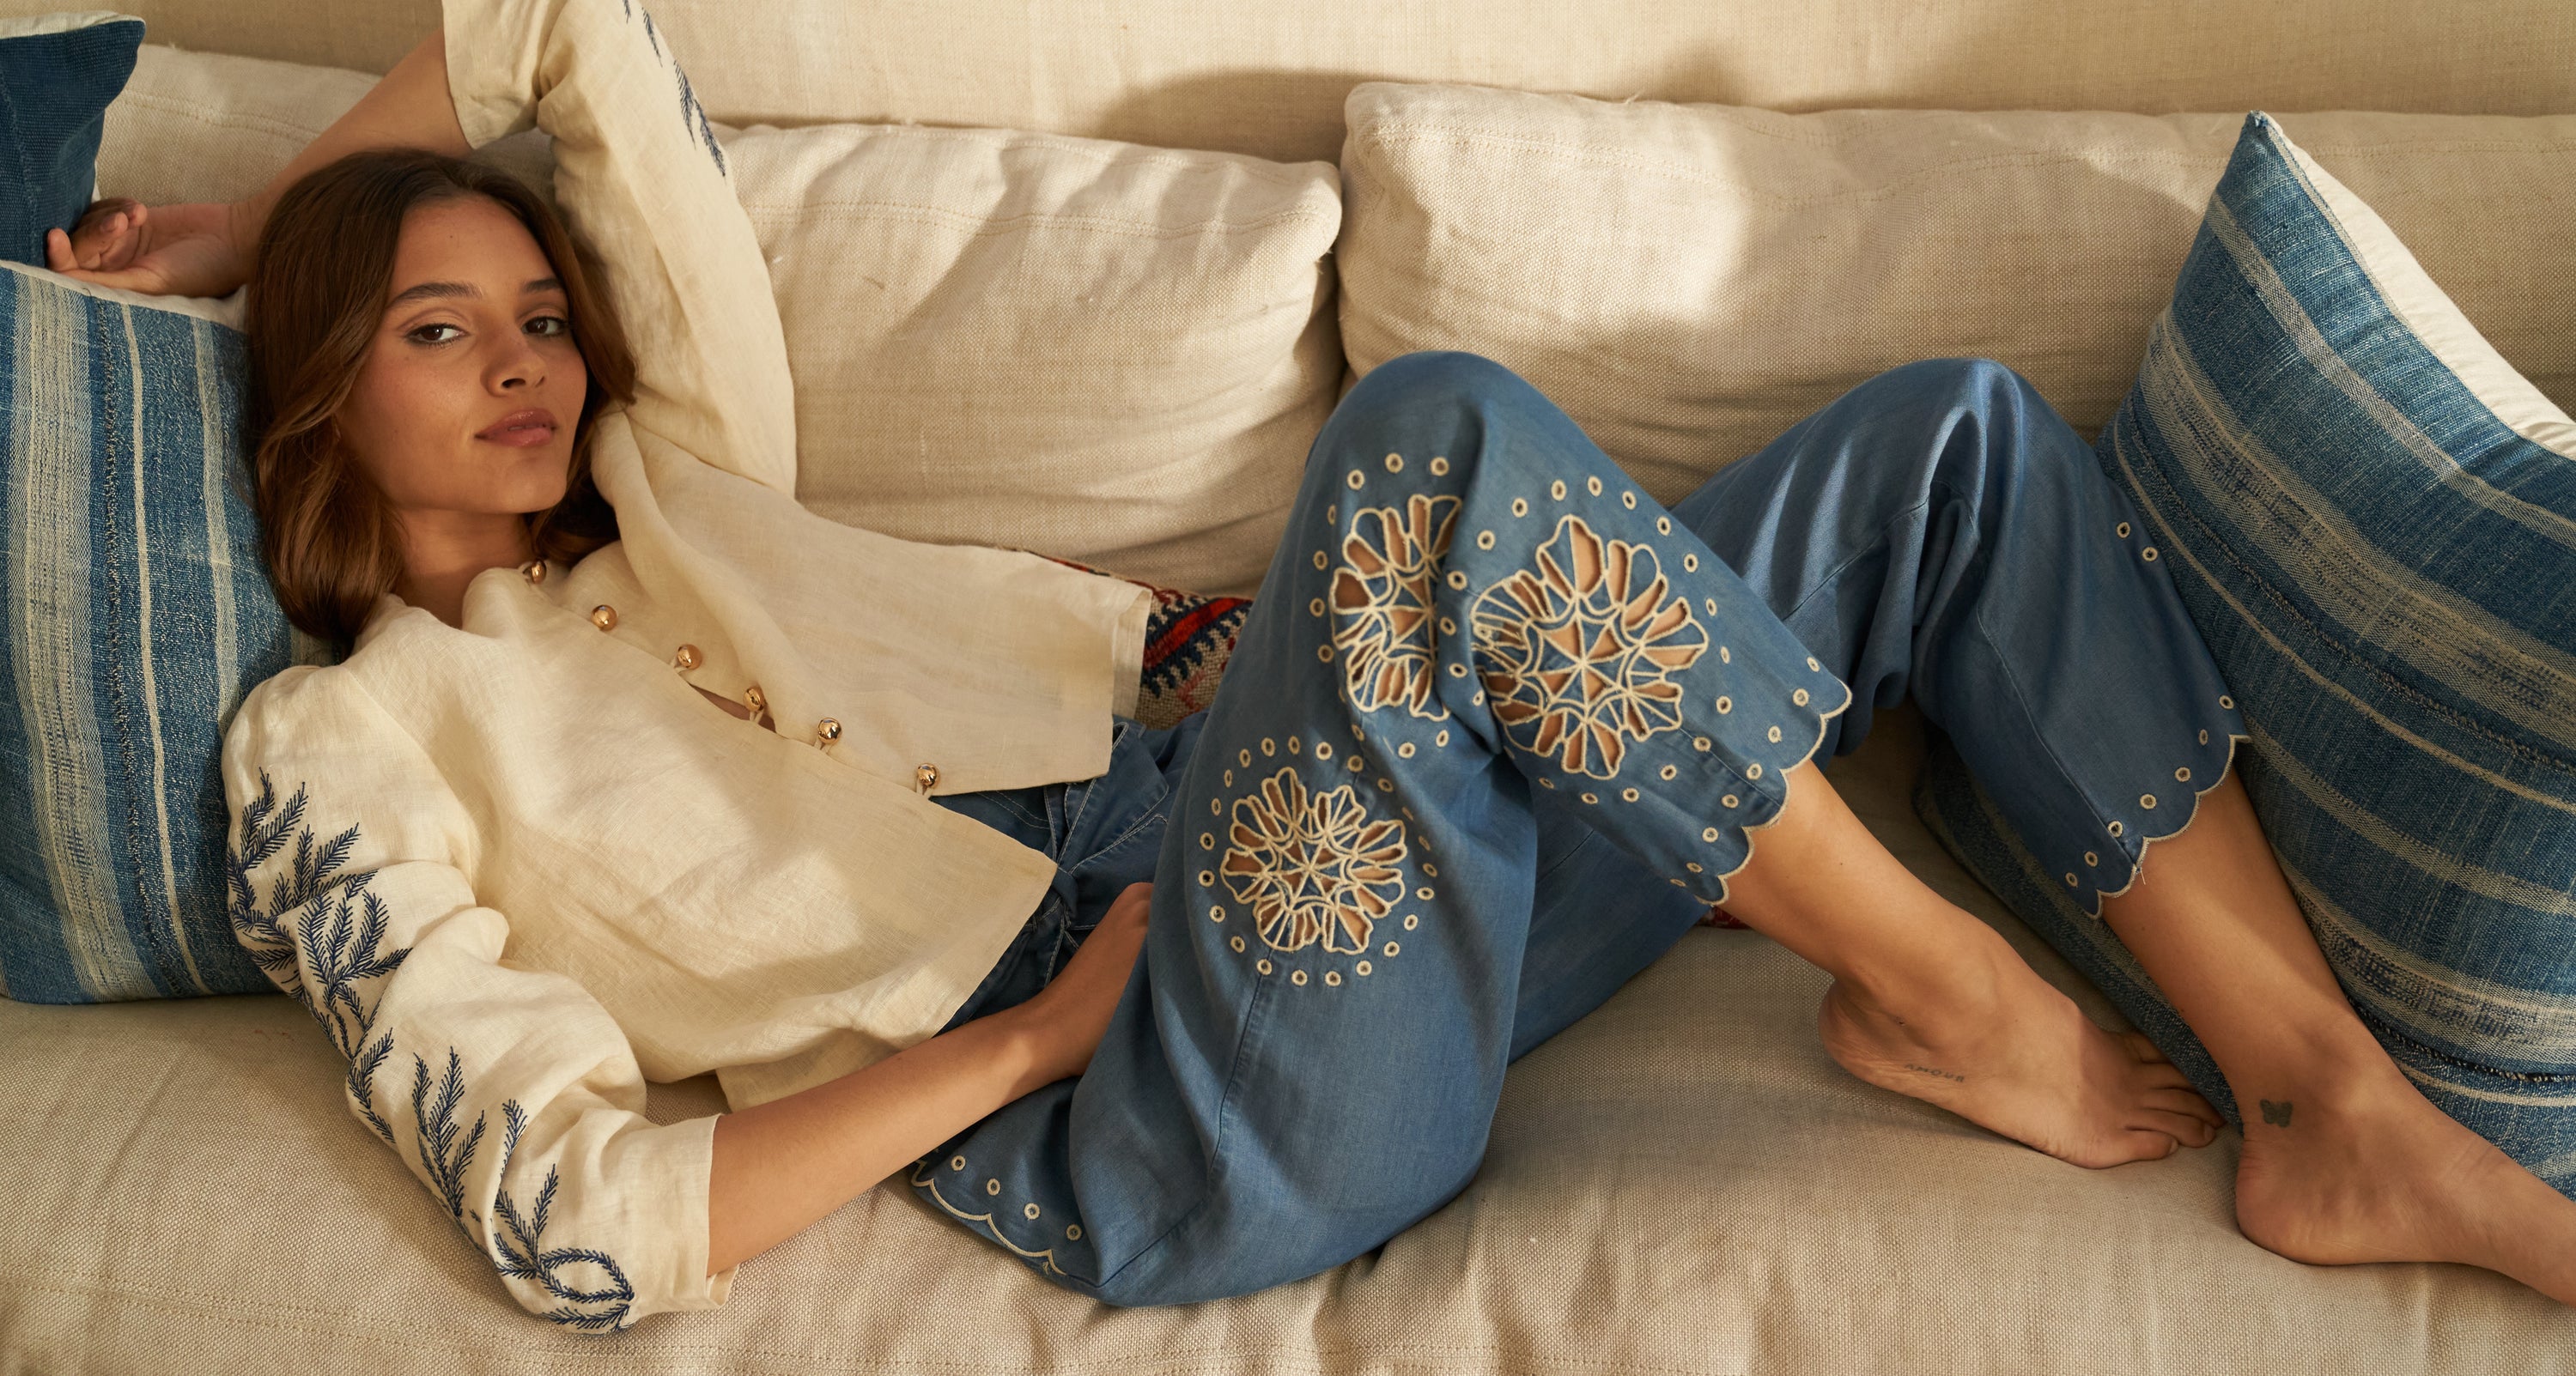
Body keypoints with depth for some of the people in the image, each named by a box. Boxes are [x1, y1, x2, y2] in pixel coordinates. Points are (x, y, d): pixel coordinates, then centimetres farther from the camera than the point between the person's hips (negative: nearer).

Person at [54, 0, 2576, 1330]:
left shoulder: (667, 484, 22)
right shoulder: (337, 750, 5)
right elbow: (571, 1226, -8)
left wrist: (260, 212, 28)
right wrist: (1035, 1028, -9)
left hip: (1274, 864, 8)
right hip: (1160, 1136, -7)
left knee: (1960, 437, -1)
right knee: (1440, 433, -34)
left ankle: (2343, 1118, -4)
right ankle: (1934, 991, -13)